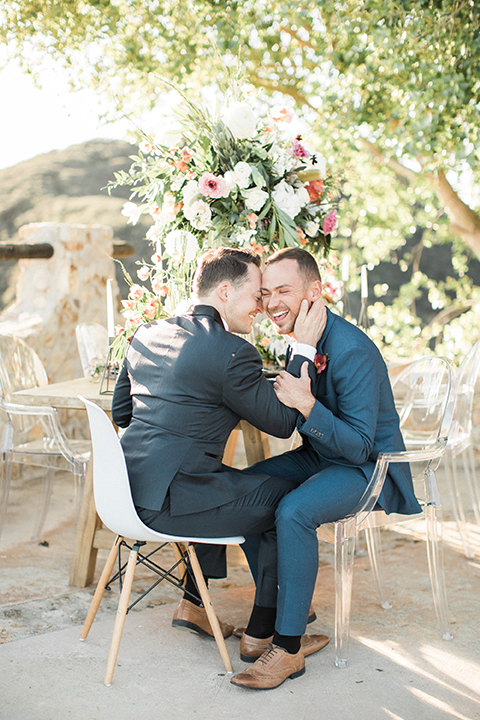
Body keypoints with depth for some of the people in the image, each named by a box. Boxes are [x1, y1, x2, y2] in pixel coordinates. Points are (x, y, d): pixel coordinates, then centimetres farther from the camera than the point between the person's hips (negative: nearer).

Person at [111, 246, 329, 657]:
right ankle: (263, 632, 16)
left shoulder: (146, 334, 11)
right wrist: (303, 350, -2)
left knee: (234, 485, 31)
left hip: (129, 486, 9)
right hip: (166, 501, -9)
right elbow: (282, 423, -6)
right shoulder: (233, 352, -14)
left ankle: (193, 604, 33)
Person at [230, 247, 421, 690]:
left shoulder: (352, 350, -26)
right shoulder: (296, 339, 0)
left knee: (293, 512, -31)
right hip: (320, 455, 9)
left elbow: (359, 445, -27)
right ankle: (276, 606, 7)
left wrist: (306, 405, -39)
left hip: (369, 467, -9)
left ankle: (289, 646, -18)